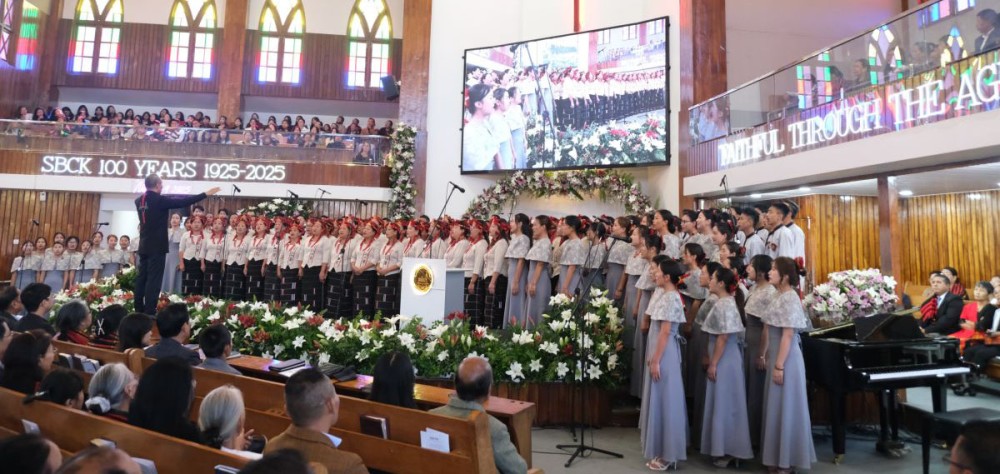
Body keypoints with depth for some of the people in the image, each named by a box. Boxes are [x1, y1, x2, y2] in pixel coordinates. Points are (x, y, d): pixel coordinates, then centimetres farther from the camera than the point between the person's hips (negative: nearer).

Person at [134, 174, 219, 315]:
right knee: (154, 279, -6)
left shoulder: (139, 201, 9)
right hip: (157, 247, -8)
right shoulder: (159, 200, -13)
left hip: (144, 246, 8)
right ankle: (149, 312, -7)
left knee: (142, 277, 10)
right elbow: (182, 202, -13)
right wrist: (206, 194, -9)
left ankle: (139, 310, 14)